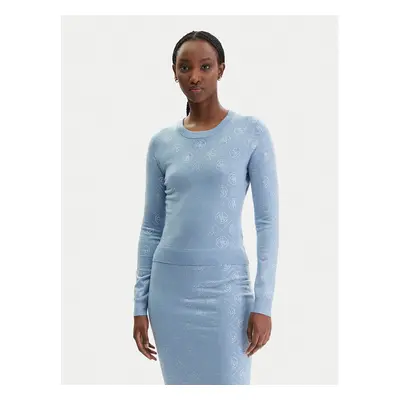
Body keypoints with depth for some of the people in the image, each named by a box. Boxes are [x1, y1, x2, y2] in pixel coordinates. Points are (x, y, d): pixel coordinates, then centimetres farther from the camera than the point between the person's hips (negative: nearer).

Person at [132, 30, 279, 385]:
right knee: (181, 385, 10)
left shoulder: (251, 132, -3)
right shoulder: (161, 143, 7)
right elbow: (151, 227, 10)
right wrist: (140, 303, 8)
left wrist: (263, 302, -9)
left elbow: (268, 221, -4)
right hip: (169, 288, 3)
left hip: (224, 288, -3)